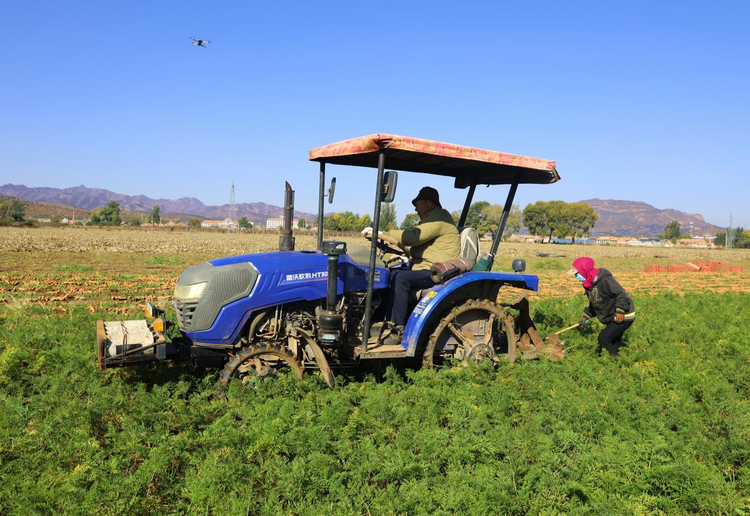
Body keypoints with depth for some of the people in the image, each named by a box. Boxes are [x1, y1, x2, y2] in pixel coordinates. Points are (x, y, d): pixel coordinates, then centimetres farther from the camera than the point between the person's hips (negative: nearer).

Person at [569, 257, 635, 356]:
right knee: (614, 341, 19)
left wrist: (620, 311, -28)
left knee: (603, 338, -13)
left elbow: (621, 293, -26)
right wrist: (586, 315, 14)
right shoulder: (589, 284, 6)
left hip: (623, 316, -10)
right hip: (612, 318, 10)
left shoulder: (604, 280, -26)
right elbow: (593, 304, 18)